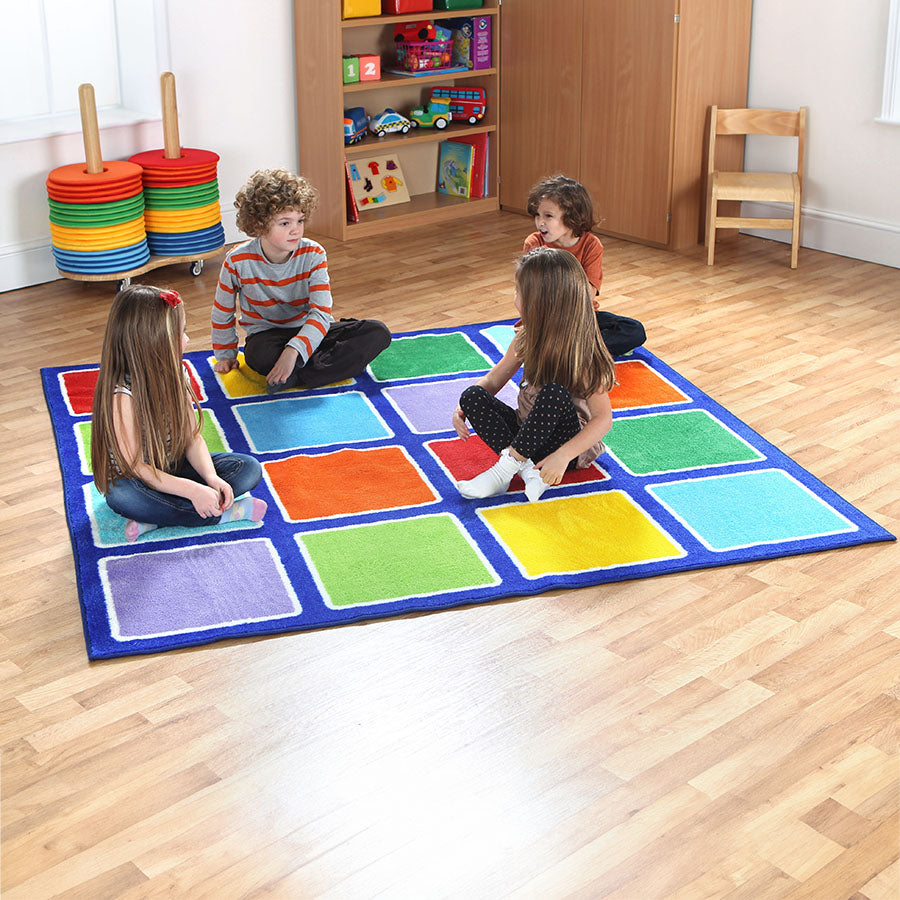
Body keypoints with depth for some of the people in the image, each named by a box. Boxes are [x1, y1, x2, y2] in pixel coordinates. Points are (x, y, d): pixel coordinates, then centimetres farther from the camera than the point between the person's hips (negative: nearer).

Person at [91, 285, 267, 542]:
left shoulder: (173, 376, -4)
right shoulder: (122, 395, -27)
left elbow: (192, 437, -1)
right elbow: (135, 467, -27)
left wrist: (211, 477, -20)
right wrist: (192, 490, -33)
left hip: (175, 470, 7)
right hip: (134, 481, -7)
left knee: (249, 468, -7)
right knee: (122, 495, -41)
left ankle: (153, 519, -19)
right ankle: (223, 513, -27)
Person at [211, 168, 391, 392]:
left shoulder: (313, 255, -14)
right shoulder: (238, 262, -15)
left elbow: (321, 313, -23)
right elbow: (222, 313, 3)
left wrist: (293, 350, -38)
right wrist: (225, 355, 11)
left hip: (310, 332, 3)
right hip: (266, 334, -2)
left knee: (378, 332, -21)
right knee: (262, 356, -41)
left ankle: (299, 376, -33)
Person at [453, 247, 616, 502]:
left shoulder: (580, 353, -20)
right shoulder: (527, 337, -1)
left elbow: (604, 419, -24)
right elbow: (493, 380, 9)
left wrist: (562, 456, -36)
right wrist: (463, 407, -10)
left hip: (568, 441, -6)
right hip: (528, 429, 7)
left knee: (555, 394, -36)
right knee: (473, 395, -16)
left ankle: (505, 468, -26)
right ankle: (527, 470, -27)